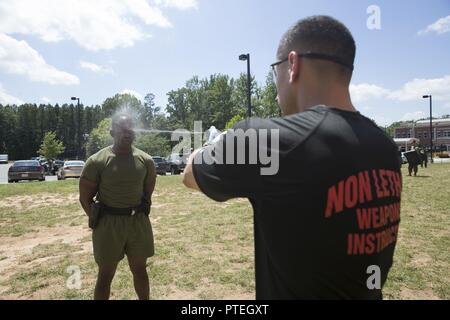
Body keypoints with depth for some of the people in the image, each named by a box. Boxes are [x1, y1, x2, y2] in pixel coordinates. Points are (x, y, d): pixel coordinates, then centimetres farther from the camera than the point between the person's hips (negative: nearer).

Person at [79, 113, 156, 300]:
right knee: (106, 274, 13)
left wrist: (138, 214, 9)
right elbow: (85, 198, -3)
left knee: (140, 270, 18)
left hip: (139, 221, 3)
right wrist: (100, 220, -3)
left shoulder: (145, 160, -1)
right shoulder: (97, 162, -11)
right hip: (109, 223, -2)